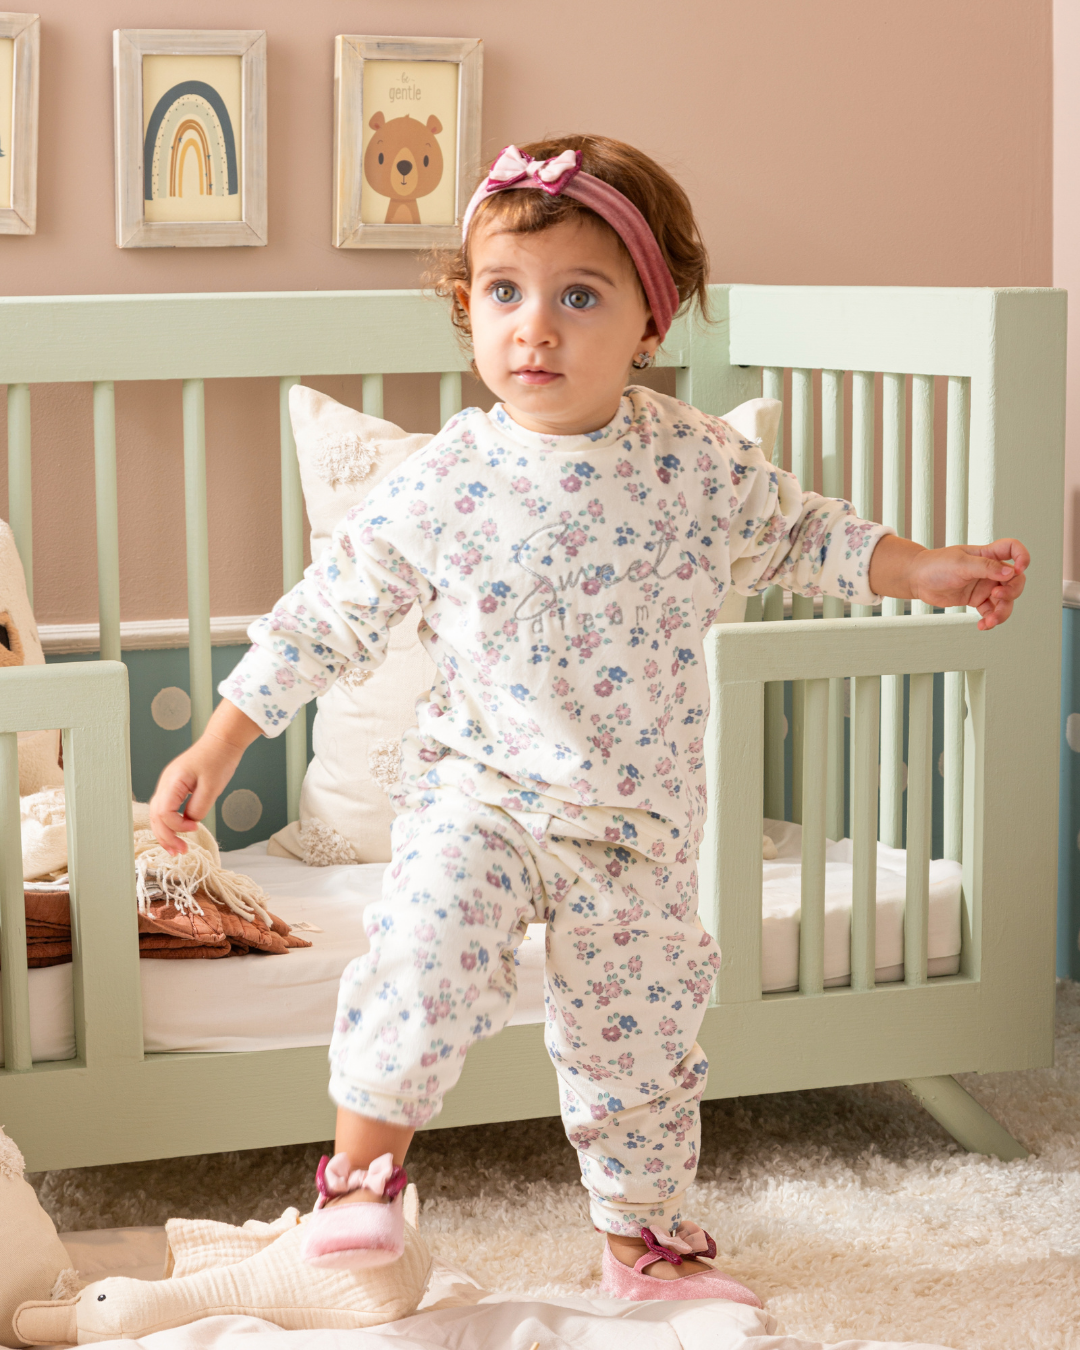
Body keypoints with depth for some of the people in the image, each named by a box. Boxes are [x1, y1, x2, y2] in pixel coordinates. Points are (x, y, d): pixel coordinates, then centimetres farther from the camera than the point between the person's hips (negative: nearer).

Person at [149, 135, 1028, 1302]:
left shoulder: (697, 462, -7)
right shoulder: (441, 485, -12)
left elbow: (798, 535, 12)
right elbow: (327, 615, -2)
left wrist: (932, 572, 4)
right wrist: (217, 749, 0)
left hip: (636, 820, 2)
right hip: (479, 790, -2)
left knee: (639, 1037, 12)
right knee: (426, 953, -27)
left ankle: (641, 1234, 35)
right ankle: (363, 1163, -3)